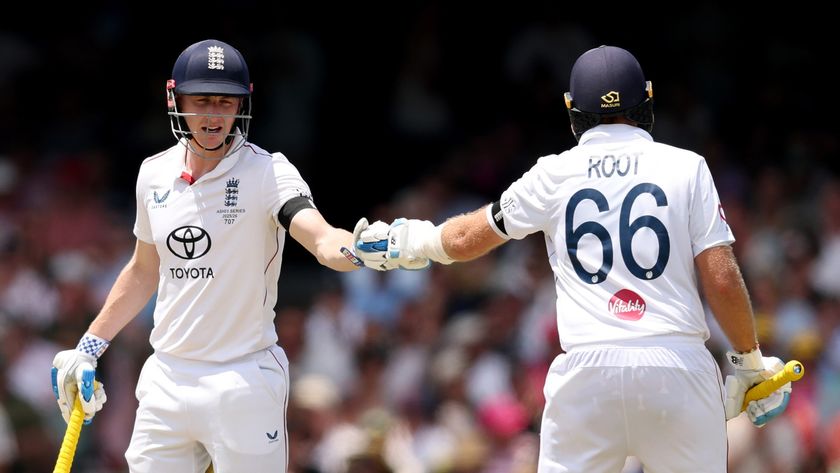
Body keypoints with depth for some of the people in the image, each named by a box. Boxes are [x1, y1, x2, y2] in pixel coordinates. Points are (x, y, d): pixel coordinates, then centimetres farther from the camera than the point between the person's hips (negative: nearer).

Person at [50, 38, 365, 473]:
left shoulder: (267, 172, -10)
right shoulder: (154, 175, 7)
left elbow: (324, 242, -27)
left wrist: (364, 250, -49)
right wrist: (89, 347, 21)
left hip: (244, 382, -5)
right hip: (166, 382, 5)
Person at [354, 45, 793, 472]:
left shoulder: (555, 175, 9)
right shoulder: (686, 167, 5)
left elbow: (465, 239, 21)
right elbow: (722, 279, -2)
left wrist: (412, 240, 41)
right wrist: (750, 360, 10)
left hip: (586, 369, 1)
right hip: (678, 367, -1)